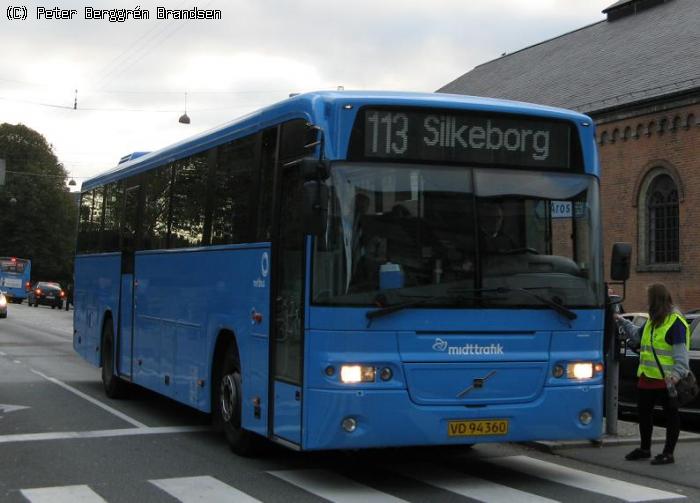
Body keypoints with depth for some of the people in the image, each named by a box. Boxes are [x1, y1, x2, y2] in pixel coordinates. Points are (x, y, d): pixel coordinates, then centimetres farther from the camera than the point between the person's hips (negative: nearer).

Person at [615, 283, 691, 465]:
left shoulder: (676, 322, -13)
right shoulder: (652, 321, 14)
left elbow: (681, 352, -18)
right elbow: (637, 335, 31)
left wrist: (677, 373, -27)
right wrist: (622, 321, 28)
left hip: (666, 379, -9)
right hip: (647, 376, 9)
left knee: (671, 414, 4)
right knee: (644, 411, 16)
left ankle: (668, 453, 11)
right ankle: (645, 448, 30)